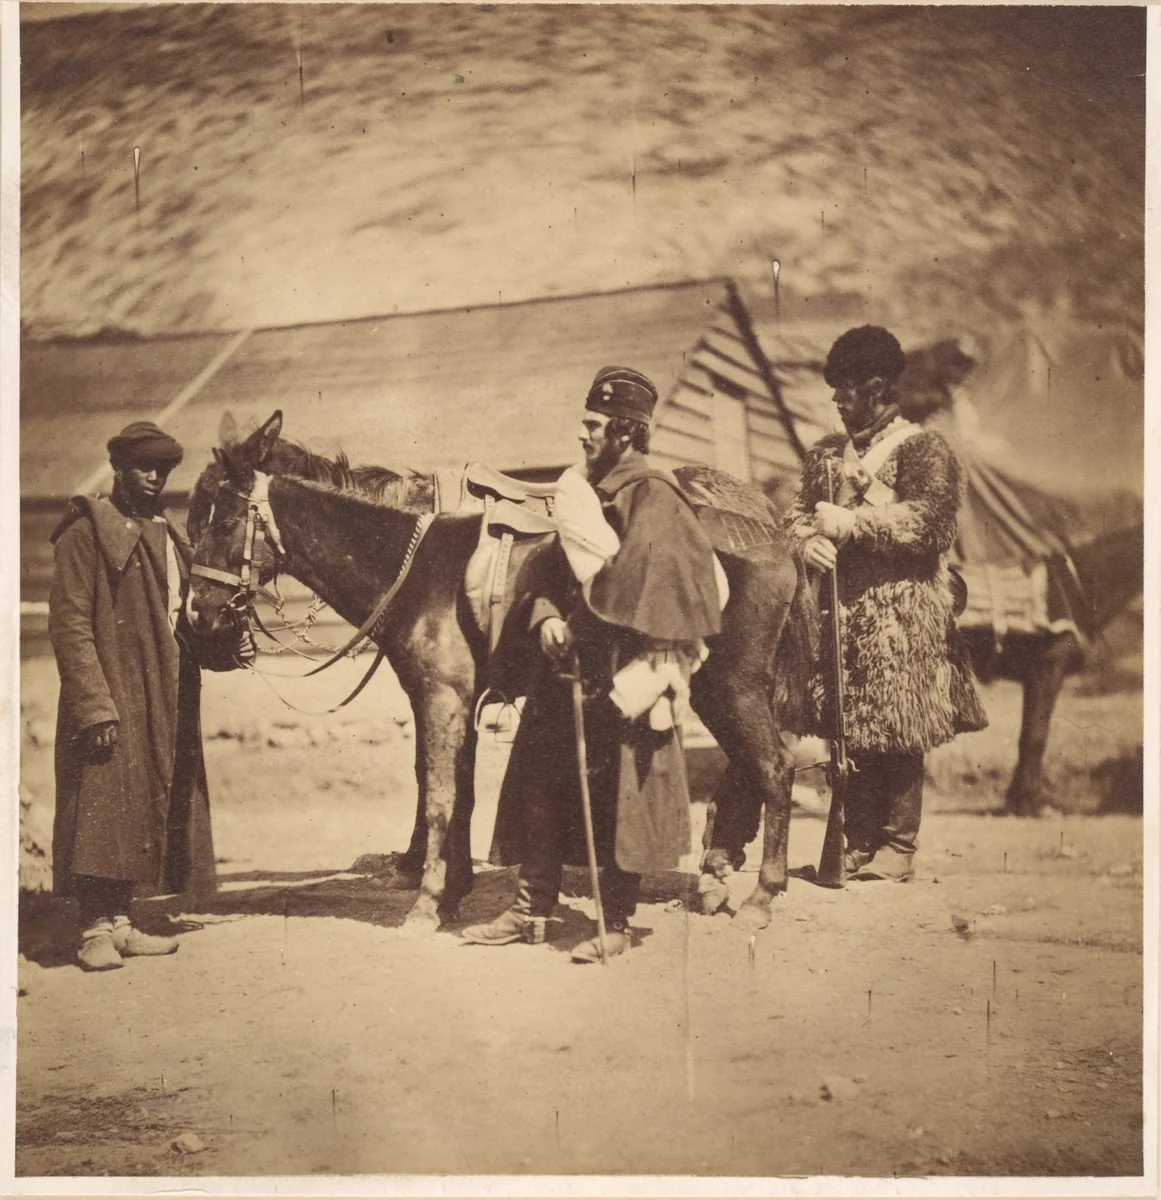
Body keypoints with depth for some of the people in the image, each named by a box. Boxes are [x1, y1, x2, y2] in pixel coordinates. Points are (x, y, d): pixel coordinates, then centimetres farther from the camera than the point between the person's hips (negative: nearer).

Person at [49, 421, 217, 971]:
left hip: (164, 705, 8)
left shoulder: (168, 535, 17)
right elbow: (69, 626, -13)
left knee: (145, 810, 10)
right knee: (102, 810, -7)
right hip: (111, 700, -8)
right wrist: (95, 706, -20)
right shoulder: (86, 534, -7)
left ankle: (120, 923, 17)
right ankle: (95, 930, -1)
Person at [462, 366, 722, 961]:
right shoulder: (587, 490, 14)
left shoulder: (651, 494, -11)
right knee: (540, 780, 10)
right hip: (569, 666, 9)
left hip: (621, 671, -9)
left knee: (619, 795, 0)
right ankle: (532, 909, 20)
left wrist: (584, 620, -20)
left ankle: (616, 923, 10)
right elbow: (560, 566, 16)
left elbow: (643, 575, -23)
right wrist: (547, 616, -2)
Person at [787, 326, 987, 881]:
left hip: (901, 613, -6)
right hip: (840, 611, 6)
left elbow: (929, 524, -14)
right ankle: (859, 842, 12)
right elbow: (798, 511, 19)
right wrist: (810, 538, -5)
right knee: (849, 730, 5)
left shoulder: (921, 449, -2)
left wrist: (850, 524, -14)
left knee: (898, 733, -4)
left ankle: (897, 847, 3)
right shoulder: (828, 452, 18)